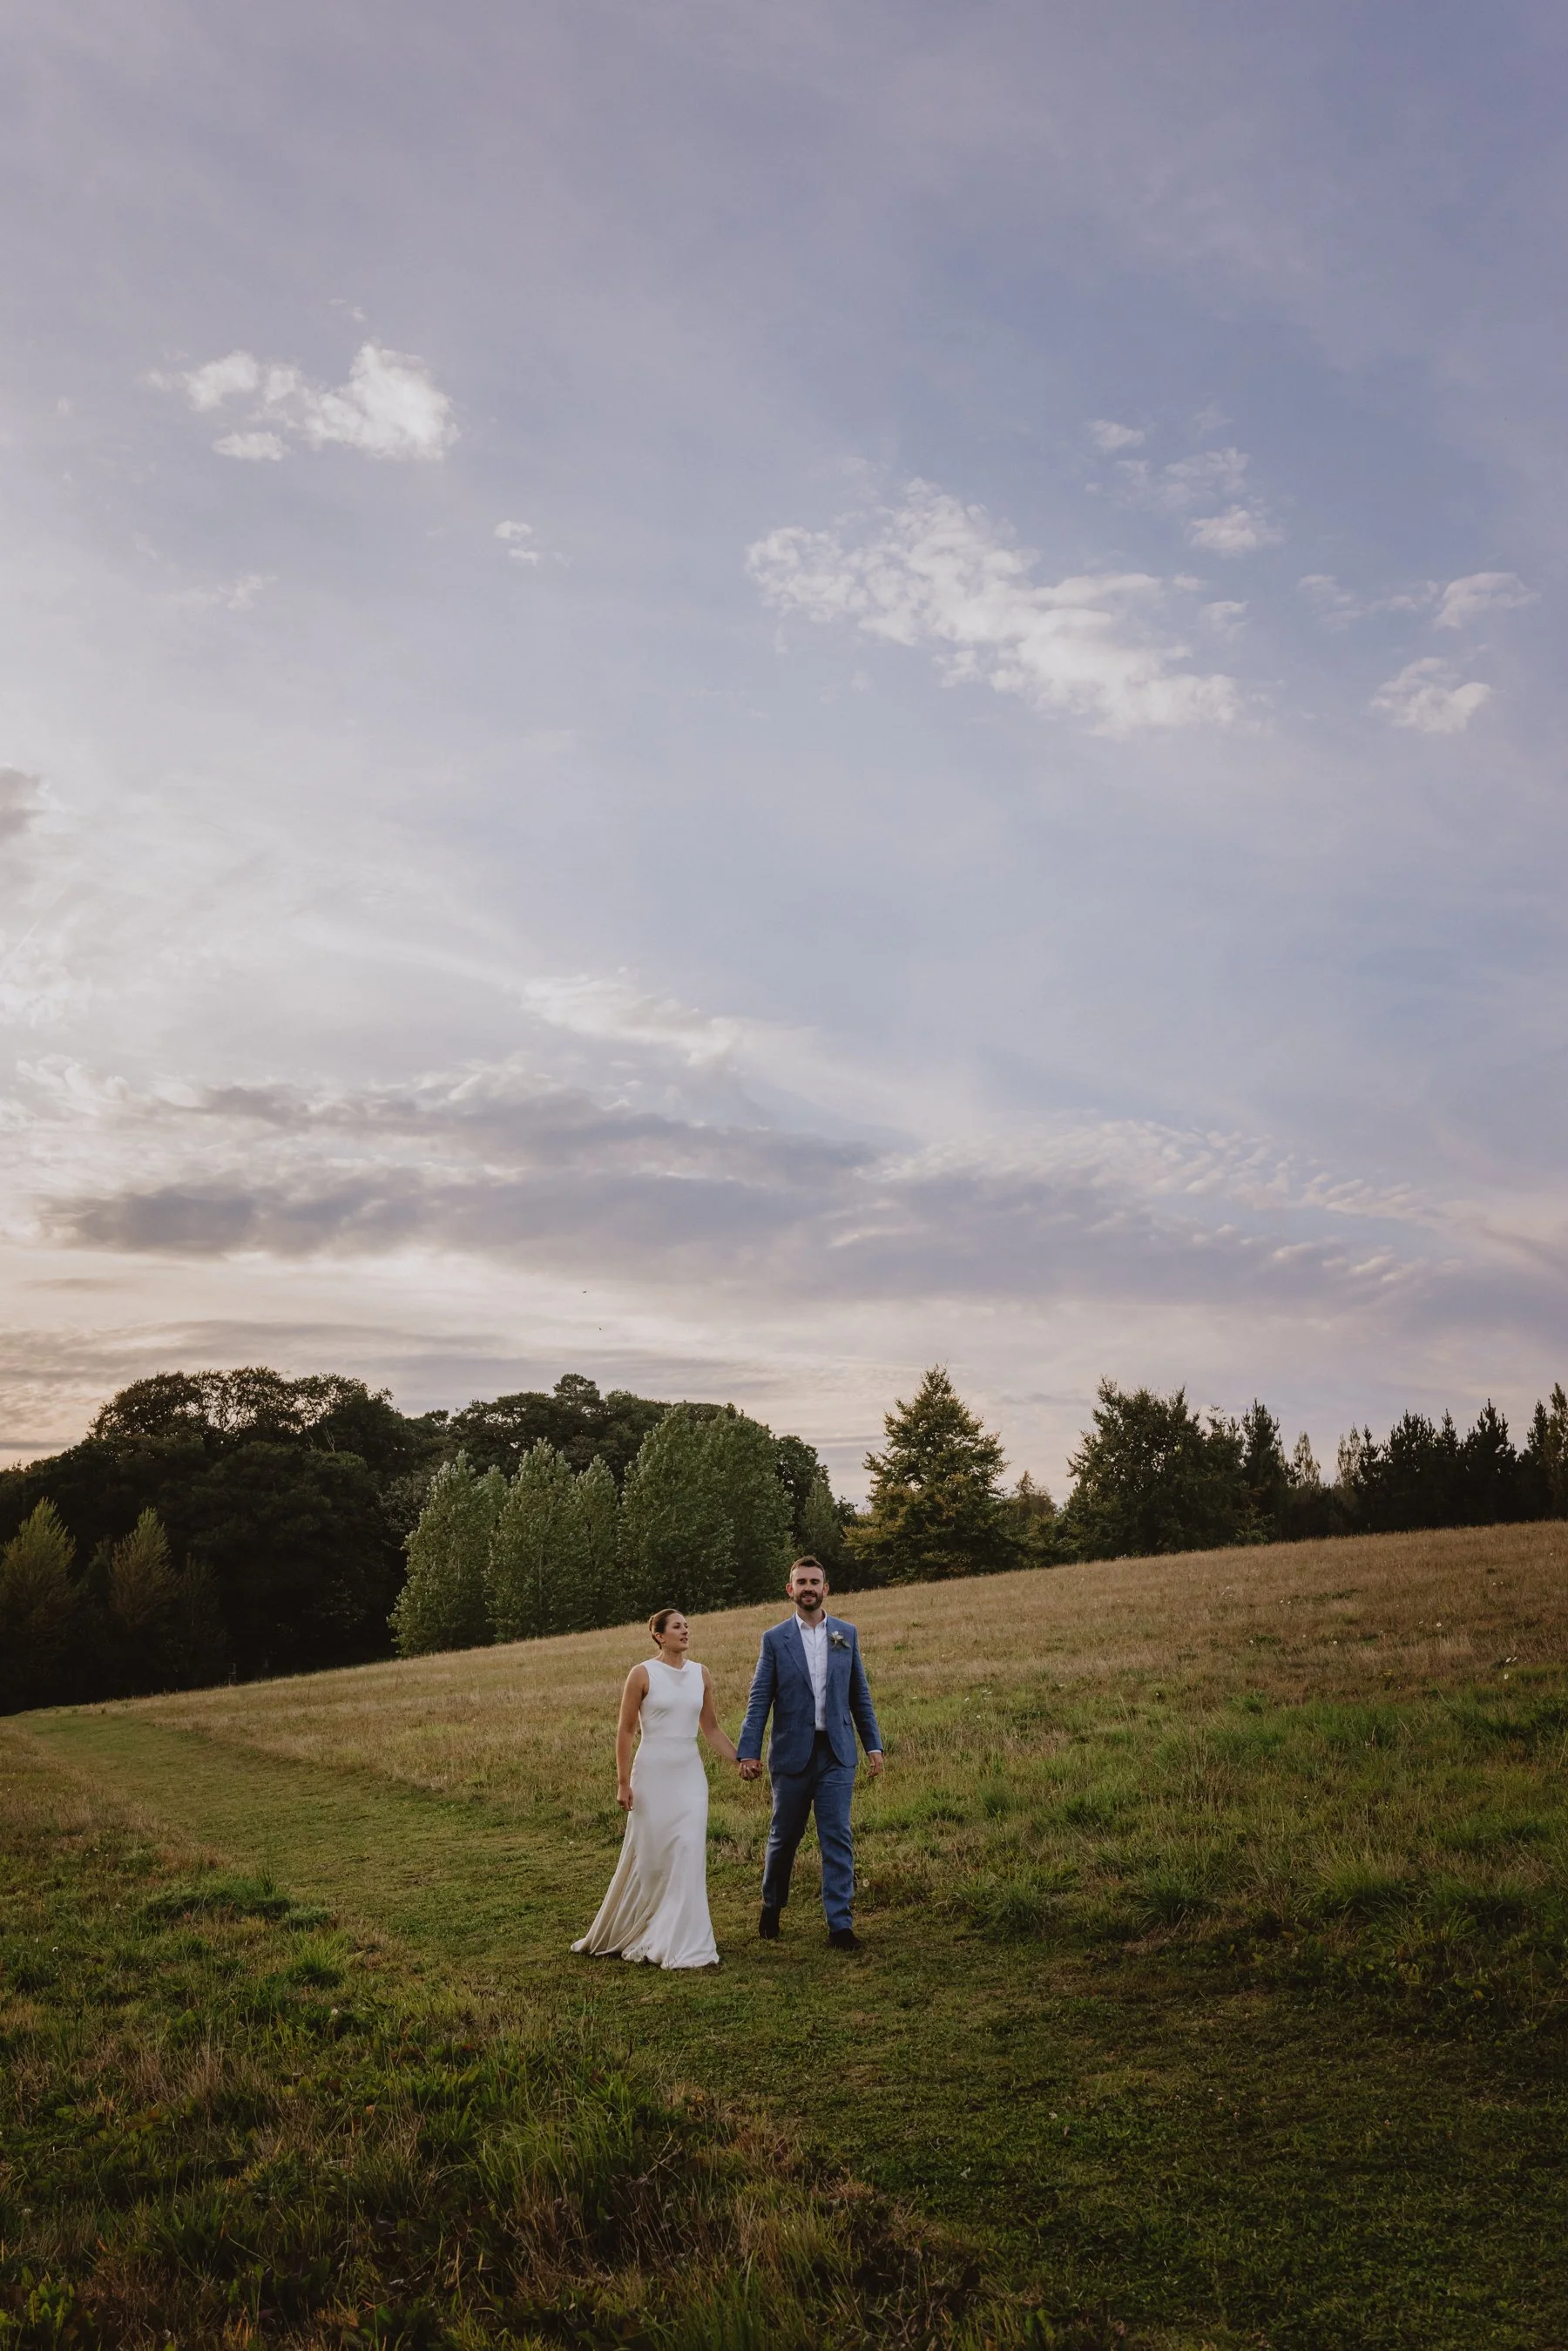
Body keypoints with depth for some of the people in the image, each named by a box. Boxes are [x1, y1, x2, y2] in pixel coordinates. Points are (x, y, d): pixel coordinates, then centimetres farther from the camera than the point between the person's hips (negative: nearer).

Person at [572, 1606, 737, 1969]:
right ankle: (616, 1935, 26)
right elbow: (624, 1731, -3)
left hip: (690, 1775, 4)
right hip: (653, 1774, -4)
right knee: (647, 1857, 5)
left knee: (688, 1857, -3)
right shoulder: (642, 1674, -6)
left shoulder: (701, 1674, 6)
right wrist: (623, 1783, -6)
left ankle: (680, 1944, 8)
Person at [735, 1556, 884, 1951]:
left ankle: (840, 1924, 2)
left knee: (837, 1838, -4)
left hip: (836, 1754, 1)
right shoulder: (775, 1638, -1)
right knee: (784, 1836, 12)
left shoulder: (846, 1634, 6)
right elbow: (759, 1700, -3)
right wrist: (748, 1752, -10)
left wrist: (873, 1744, 5)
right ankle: (772, 1905, 35)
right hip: (792, 1754, -1)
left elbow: (860, 1695, 10)